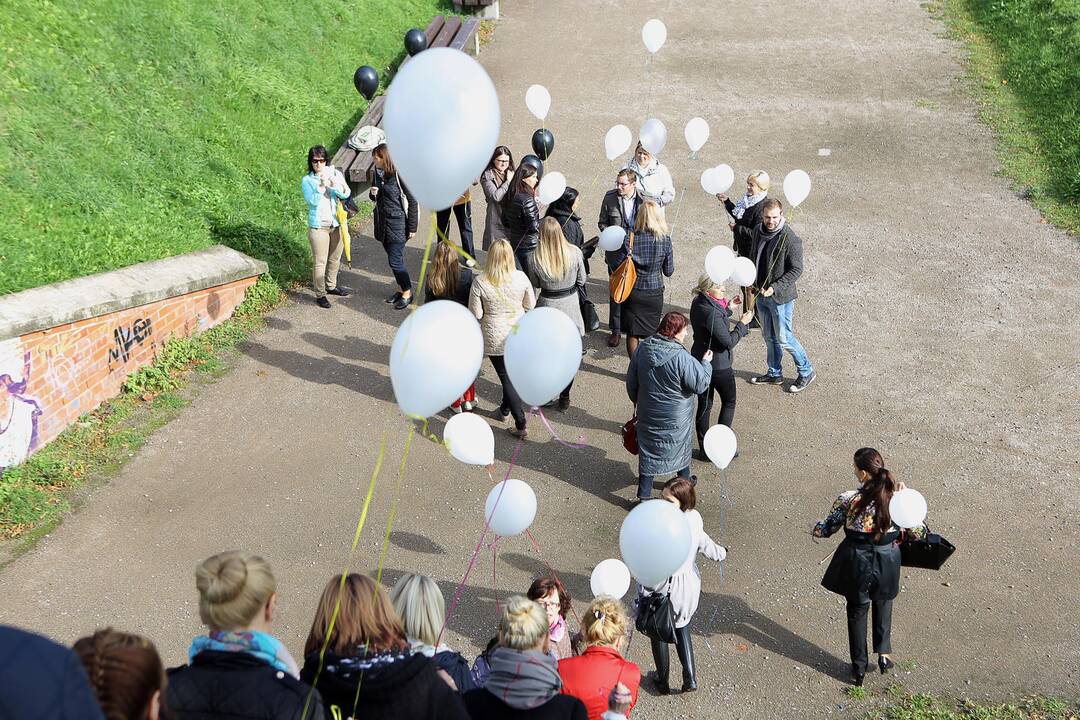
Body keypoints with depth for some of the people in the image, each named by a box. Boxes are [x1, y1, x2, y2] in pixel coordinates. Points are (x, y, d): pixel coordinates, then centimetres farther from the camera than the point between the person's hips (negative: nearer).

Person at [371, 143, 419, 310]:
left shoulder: (399, 175, -19)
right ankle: (401, 289, 31)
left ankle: (408, 293, 11)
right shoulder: (377, 172, 2)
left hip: (397, 223, -7)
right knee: (394, 258, 16)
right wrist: (372, 194, -8)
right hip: (382, 223, 7)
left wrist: (412, 227, -12)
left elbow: (413, 201, -14)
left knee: (395, 261, -5)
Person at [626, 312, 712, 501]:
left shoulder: (643, 349, -10)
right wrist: (706, 363, -4)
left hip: (648, 413, 3)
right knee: (681, 445, 23)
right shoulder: (681, 358, -27)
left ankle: (643, 496, 16)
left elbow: (631, 381, 1)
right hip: (676, 418, -3)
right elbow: (700, 384, -20)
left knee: (648, 451, 14)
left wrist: (636, 400, 19)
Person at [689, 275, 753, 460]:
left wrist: (727, 308, 9)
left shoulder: (697, 304, -2)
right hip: (718, 366, -8)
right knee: (729, 402, 14)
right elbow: (729, 342, -25)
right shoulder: (712, 313, -30)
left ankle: (704, 449, 23)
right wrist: (742, 323, -14)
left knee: (704, 404, 15)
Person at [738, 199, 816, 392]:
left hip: (781, 297, -7)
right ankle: (774, 374, 32)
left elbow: (796, 270, -18)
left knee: (784, 338, 1)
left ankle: (806, 372, 19)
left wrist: (775, 287, -24)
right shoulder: (758, 232, 1)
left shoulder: (790, 239, -21)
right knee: (769, 337, 17)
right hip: (761, 294, 7)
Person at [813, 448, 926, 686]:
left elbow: (826, 529, -9)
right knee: (883, 604, 32)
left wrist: (815, 528, 14)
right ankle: (884, 653, 30)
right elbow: (918, 532, -7)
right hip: (887, 560, 2)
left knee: (857, 610, 21)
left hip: (856, 561, -1)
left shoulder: (848, 499, -22)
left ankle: (859, 668, 30)